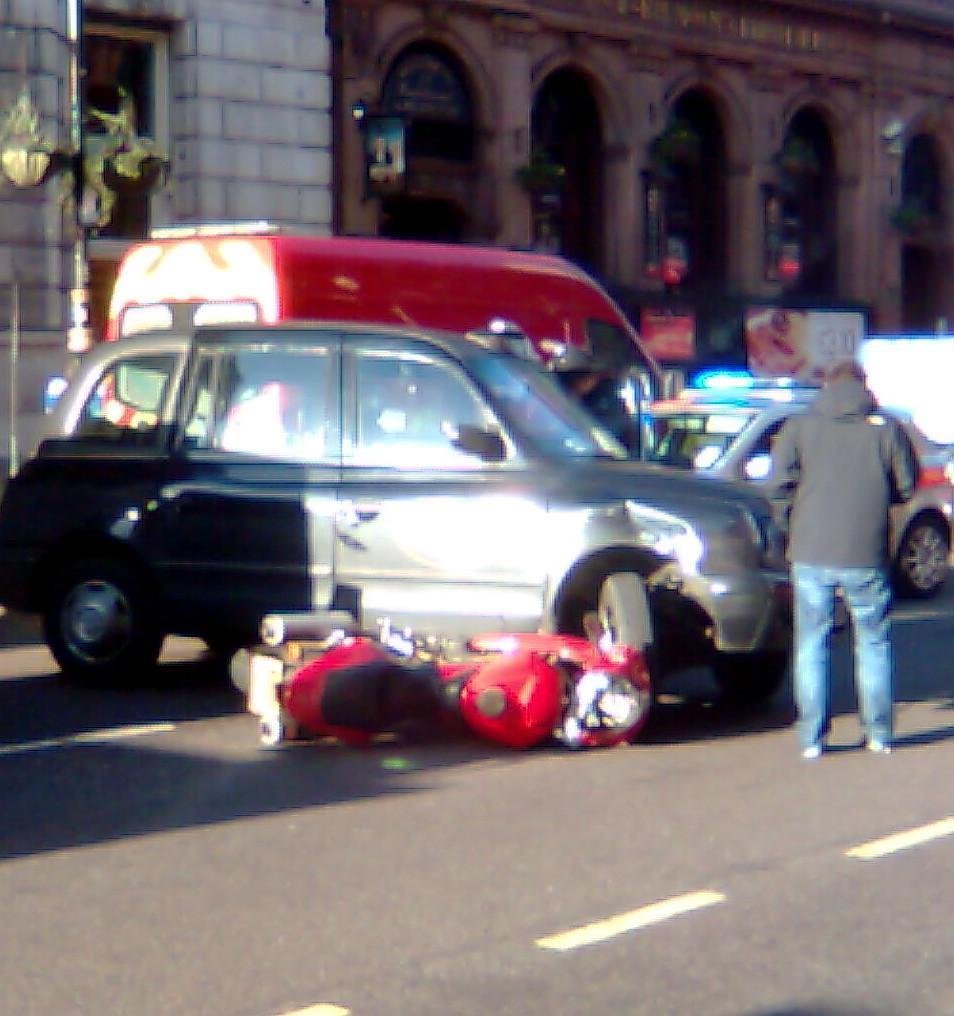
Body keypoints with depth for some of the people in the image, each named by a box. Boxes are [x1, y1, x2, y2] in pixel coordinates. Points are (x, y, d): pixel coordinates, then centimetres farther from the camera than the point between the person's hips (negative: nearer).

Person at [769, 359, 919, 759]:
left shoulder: (799, 427, 2)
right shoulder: (886, 428, 2)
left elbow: (779, 485, -5)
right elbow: (907, 485, 5)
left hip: (811, 554, 0)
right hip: (866, 557, 0)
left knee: (811, 645, 7)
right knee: (873, 643, 13)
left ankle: (812, 738, 5)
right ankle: (879, 733, 15)